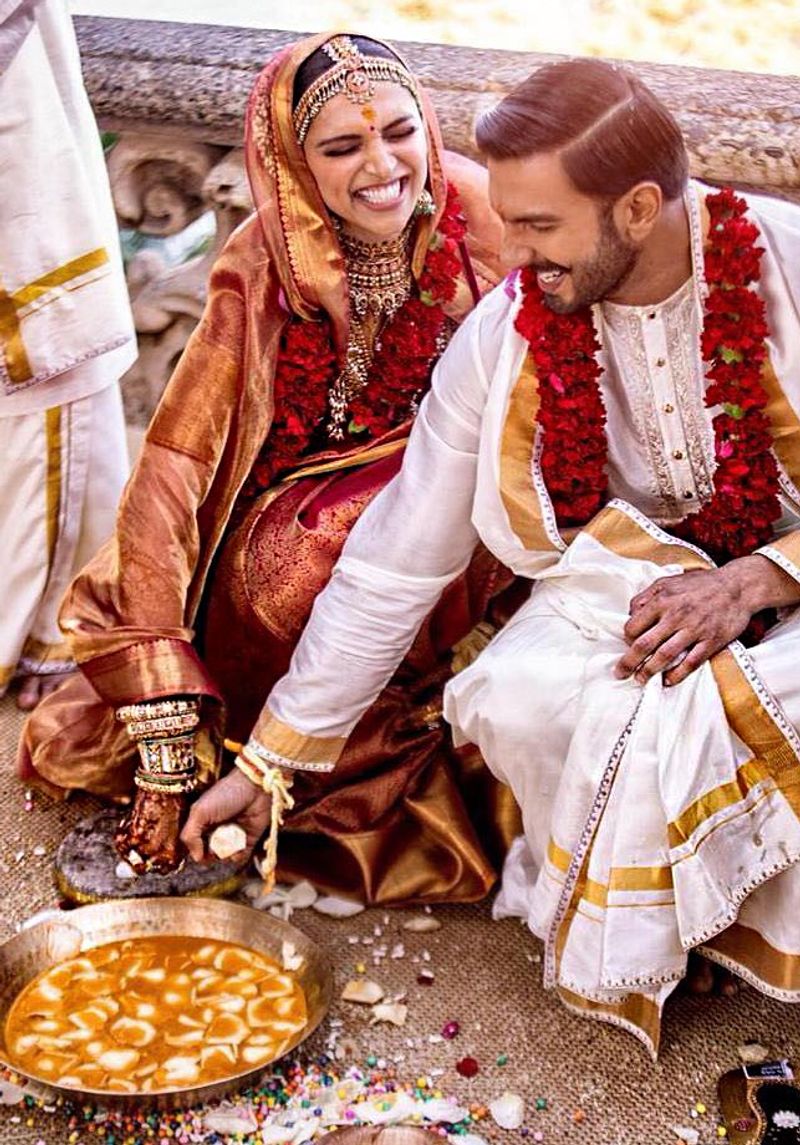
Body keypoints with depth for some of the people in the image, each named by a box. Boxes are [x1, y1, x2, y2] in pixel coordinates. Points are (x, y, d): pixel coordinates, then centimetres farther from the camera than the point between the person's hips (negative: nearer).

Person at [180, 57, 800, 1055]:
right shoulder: (504, 336, -11)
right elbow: (393, 564, -5)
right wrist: (264, 762, -3)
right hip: (629, 572, 2)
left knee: (674, 703, -34)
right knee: (510, 701, -29)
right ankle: (619, 928, -1)